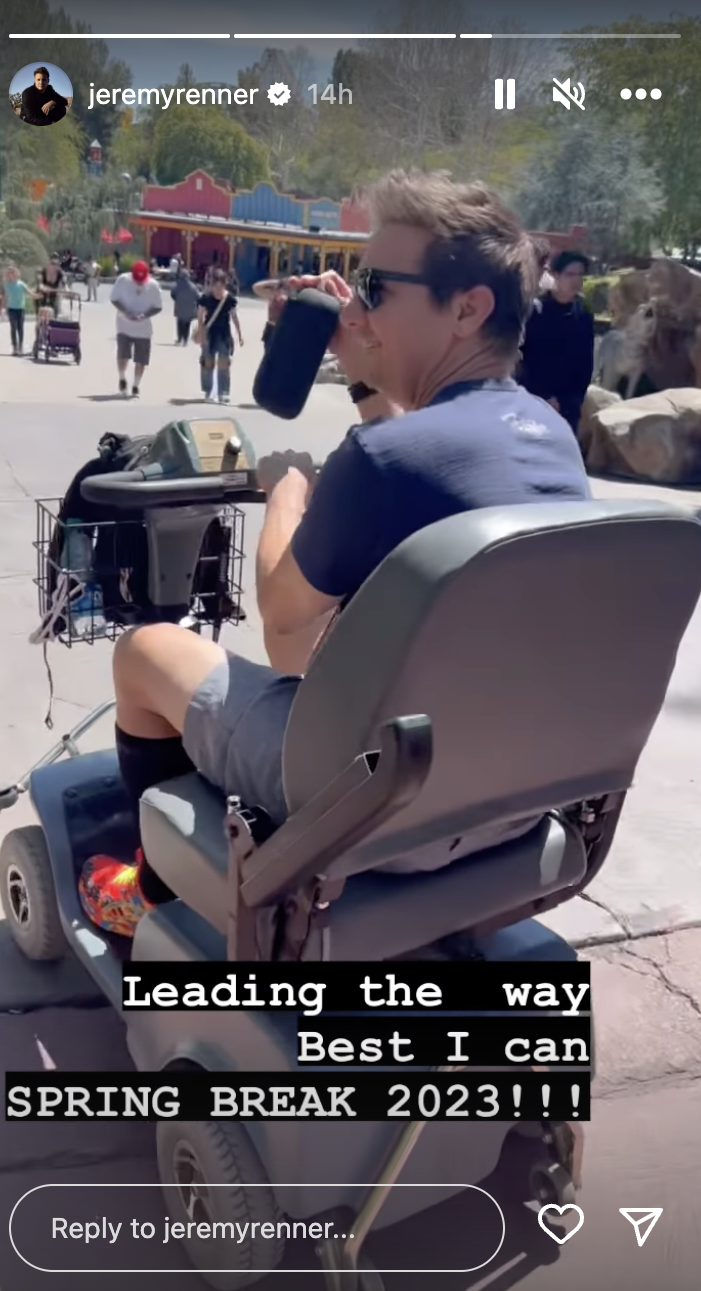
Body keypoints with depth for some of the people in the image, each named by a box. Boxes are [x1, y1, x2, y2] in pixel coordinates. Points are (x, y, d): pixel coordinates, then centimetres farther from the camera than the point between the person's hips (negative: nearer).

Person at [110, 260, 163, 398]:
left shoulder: (153, 285, -12)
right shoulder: (123, 280, -12)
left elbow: (158, 307, -4)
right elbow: (114, 299, -4)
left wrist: (145, 315, -22)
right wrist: (125, 312, -22)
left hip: (144, 328, 1)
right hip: (124, 326, -1)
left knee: (141, 360, 2)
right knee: (122, 355, -9)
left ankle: (135, 387, 19)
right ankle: (122, 379, 19)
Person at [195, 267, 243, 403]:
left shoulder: (230, 299, -4)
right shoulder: (205, 298, -8)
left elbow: (234, 317, 5)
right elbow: (200, 318, -5)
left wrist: (240, 335, 7)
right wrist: (201, 334, -14)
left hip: (224, 334, 0)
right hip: (210, 334, 0)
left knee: (224, 364, -6)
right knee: (208, 363, 7)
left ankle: (223, 393, -3)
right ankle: (207, 391, 19)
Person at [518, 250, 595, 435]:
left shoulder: (584, 315, 6)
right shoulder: (536, 310, -6)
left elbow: (586, 361, 8)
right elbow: (526, 357, -7)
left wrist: (576, 398, -2)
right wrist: (544, 396, -11)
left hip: (569, 405, 4)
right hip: (536, 400, -4)